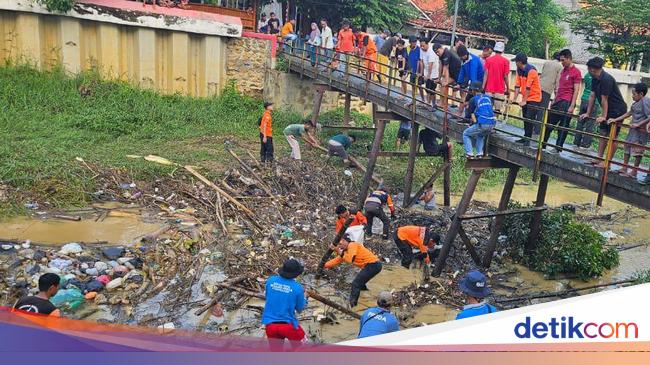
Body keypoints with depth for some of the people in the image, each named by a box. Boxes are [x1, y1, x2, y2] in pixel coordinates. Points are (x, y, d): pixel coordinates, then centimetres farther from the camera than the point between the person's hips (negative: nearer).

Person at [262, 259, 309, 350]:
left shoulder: (270, 281, -2)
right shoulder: (297, 288, -10)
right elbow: (300, 309, 1)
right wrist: (304, 297, 20)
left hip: (269, 324, 3)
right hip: (288, 324, -3)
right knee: (301, 349, 22)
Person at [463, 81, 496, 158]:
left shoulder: (473, 99, 4)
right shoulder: (488, 98, 18)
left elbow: (472, 114, 5)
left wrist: (475, 122, 20)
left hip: (482, 124, -5)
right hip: (492, 124, 6)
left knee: (465, 134, 17)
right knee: (481, 135, 35)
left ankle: (470, 154, 5)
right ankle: (480, 154, 22)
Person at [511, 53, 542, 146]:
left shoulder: (531, 71, -20)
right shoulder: (519, 70, 4)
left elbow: (528, 87, -23)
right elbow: (517, 85, 1)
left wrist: (524, 100, -23)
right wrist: (514, 98, -5)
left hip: (534, 98, -8)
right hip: (525, 98, 8)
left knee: (530, 119, -9)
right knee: (525, 118, 11)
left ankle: (527, 139, -5)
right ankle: (525, 137, 19)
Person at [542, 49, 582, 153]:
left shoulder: (576, 72, -7)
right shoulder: (563, 71, 17)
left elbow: (576, 90, -11)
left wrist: (572, 106, -16)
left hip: (567, 102, -8)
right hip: (558, 101, 8)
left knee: (563, 126, -2)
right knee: (549, 123, 9)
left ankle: (558, 148, 2)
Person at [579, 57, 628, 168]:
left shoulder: (606, 79, -24)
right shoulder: (595, 79, 5)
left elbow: (604, 99, -23)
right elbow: (592, 96, 7)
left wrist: (604, 116, -20)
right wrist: (587, 113, 7)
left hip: (618, 110, -10)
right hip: (608, 110, 10)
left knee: (612, 137, -7)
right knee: (602, 133, 9)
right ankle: (599, 159, 14)